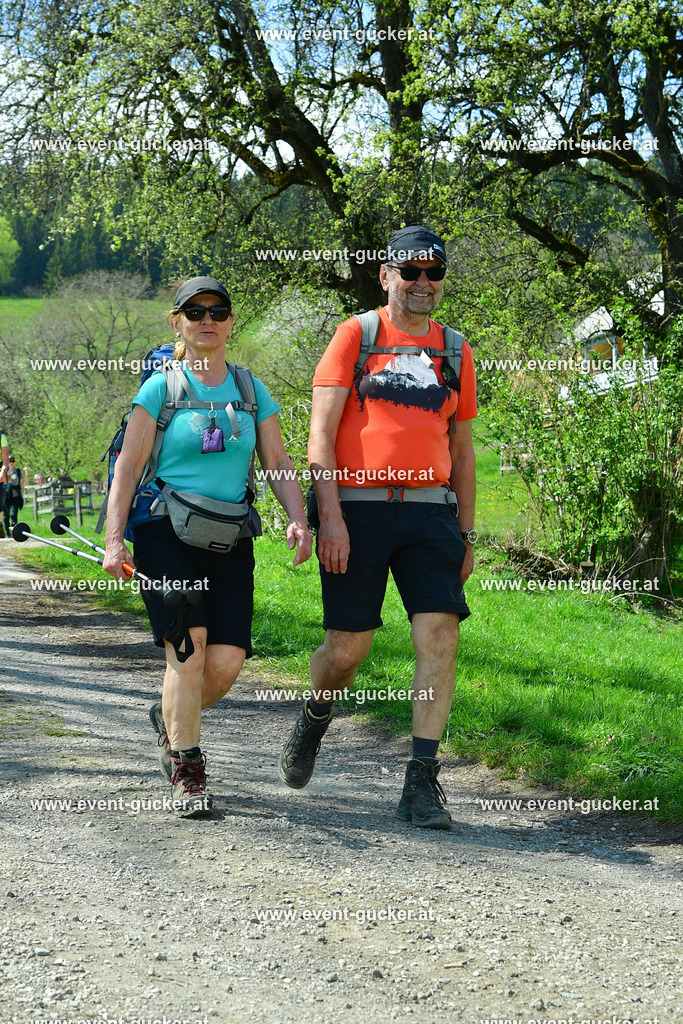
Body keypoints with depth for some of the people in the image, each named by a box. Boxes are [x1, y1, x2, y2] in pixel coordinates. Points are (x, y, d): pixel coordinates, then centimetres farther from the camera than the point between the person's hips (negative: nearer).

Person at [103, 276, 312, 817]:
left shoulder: (252, 392, 13)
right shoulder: (160, 388, 3)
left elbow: (279, 461, 11)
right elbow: (129, 466, 0)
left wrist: (298, 519, -6)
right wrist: (114, 538, -9)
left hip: (230, 543, 3)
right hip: (166, 534, -3)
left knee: (226, 663, -8)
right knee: (189, 647, -18)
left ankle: (170, 717, 25)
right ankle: (187, 772, -5)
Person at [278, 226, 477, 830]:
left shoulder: (454, 350, 14)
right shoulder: (355, 336, 3)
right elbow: (321, 432, -3)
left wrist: (467, 534, 16)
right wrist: (330, 516, -12)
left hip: (430, 512, 3)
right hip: (358, 510, -3)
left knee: (440, 638, -12)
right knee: (347, 649, 1)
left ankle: (422, 782, -8)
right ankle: (313, 722, 34)